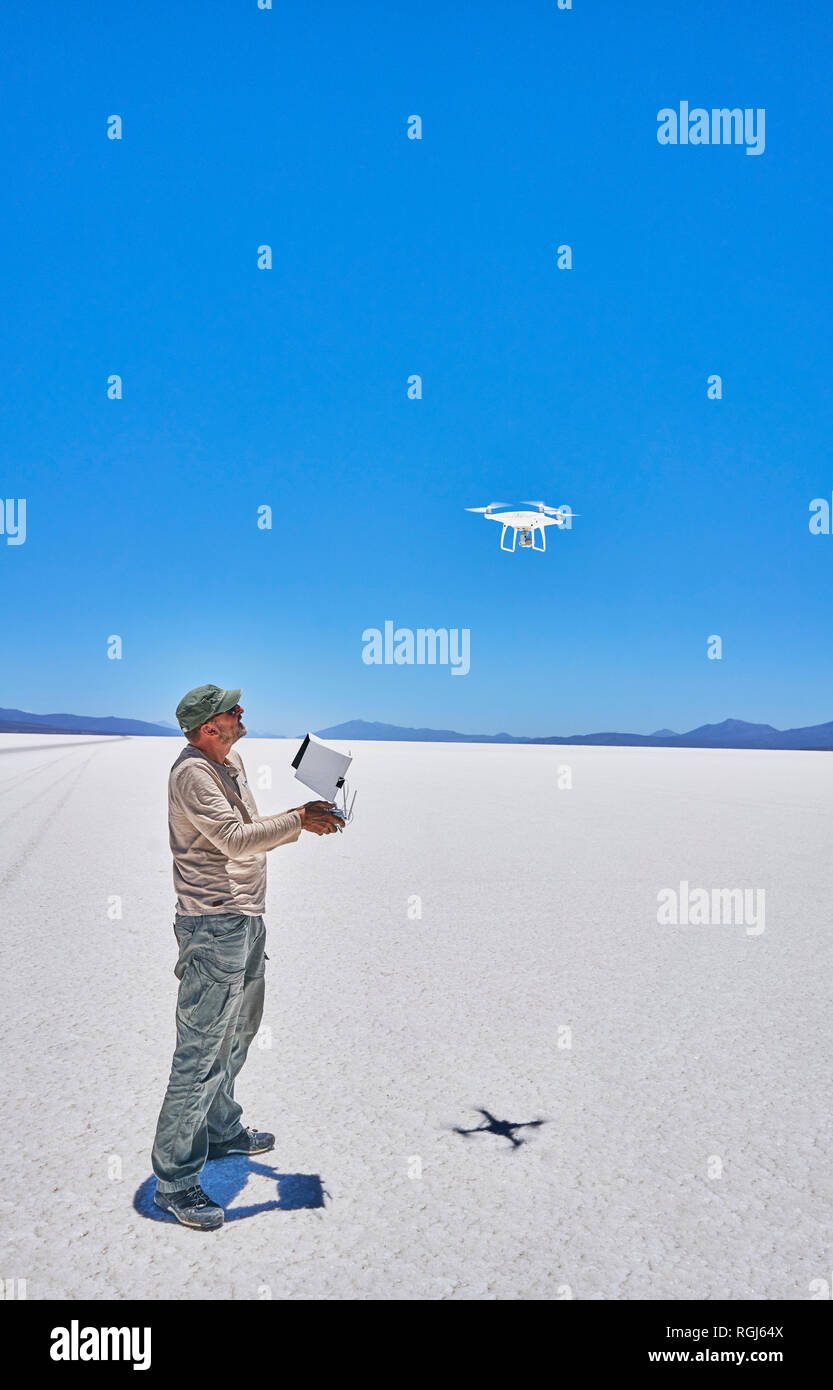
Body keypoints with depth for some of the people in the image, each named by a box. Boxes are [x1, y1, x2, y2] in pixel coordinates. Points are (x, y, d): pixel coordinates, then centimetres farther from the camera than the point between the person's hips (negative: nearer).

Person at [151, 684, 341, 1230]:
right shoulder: (192, 773, -16)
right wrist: (298, 820, -18)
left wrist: (304, 821, 5)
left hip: (248, 918, 10)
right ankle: (175, 1180, 7)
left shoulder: (232, 764, 13)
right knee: (201, 1052, -4)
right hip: (214, 926, -10)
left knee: (238, 1032, 23)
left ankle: (222, 1130, 42)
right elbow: (235, 839, -24)